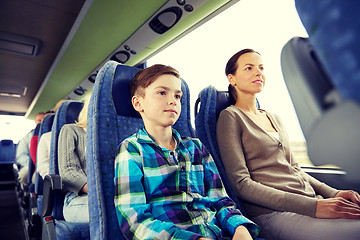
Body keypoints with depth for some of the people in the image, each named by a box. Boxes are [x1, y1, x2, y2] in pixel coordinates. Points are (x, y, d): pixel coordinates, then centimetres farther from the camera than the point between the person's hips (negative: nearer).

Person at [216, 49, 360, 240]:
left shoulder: (274, 118, 18)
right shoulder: (230, 117, -5)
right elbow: (241, 183, -12)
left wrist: (333, 193, 4)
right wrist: (312, 206, -17)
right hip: (273, 212, -8)